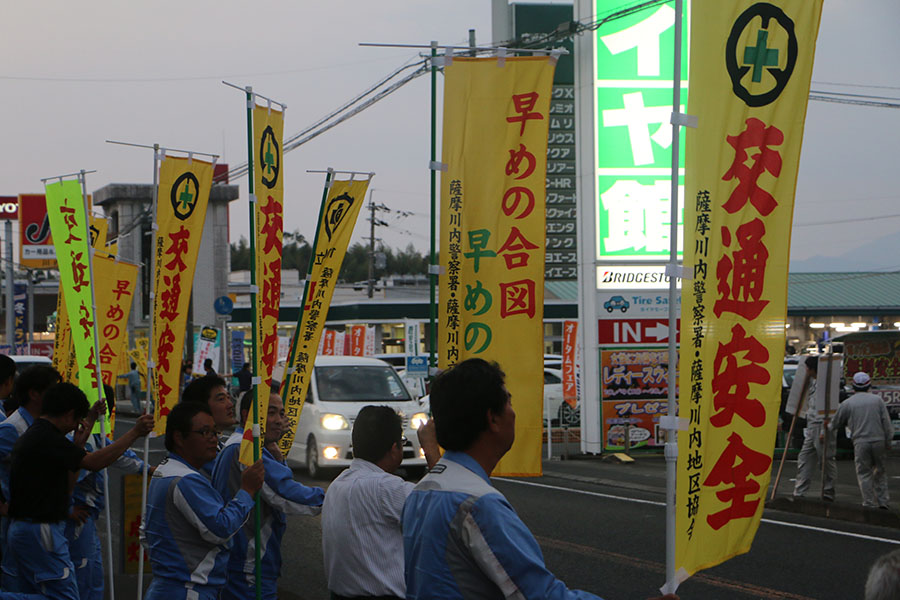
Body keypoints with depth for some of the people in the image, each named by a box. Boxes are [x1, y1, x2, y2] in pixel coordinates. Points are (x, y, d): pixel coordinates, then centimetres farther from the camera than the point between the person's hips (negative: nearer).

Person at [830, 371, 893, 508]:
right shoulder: (877, 400, 6)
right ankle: (882, 500, 12)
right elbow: (887, 423, 3)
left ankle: (869, 503, 2)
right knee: (879, 471, 16)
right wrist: (888, 441, 7)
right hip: (879, 440, 2)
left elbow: (835, 424, 10)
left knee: (864, 474, 5)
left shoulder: (847, 403, 2)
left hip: (860, 442, -2)